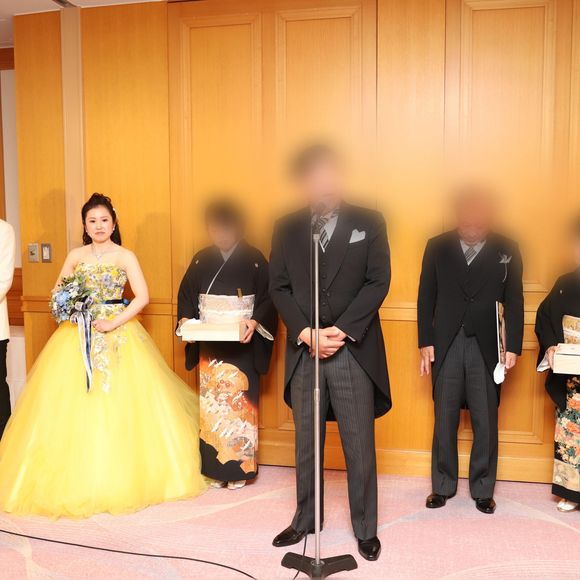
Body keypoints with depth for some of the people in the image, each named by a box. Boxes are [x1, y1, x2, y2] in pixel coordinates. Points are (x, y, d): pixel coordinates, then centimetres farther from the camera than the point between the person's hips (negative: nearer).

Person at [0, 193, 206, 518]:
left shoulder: (125, 256, 0)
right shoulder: (76, 256, 8)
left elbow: (143, 296, -8)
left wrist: (113, 323, -15)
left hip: (118, 331, -2)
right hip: (80, 333, 3)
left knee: (121, 403, -3)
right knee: (74, 404, -1)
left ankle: (126, 477, 12)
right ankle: (78, 481, 11)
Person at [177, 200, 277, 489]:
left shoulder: (254, 259, -3)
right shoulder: (201, 260, 7)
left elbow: (267, 299, -5)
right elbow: (186, 295, 11)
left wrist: (255, 322, -21)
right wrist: (185, 320, -7)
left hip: (242, 344, -3)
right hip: (209, 344, 3)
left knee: (239, 400, -1)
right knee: (211, 402, 4)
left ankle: (239, 468, 12)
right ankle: (216, 467, 16)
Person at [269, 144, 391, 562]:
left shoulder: (368, 223, 2)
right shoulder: (287, 228, 7)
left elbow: (379, 282, -4)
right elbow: (279, 287, 3)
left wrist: (342, 330, -14)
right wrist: (306, 333, -11)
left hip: (354, 351, -2)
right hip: (303, 350, 2)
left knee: (360, 445, 6)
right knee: (306, 443, 14)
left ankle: (365, 528, 23)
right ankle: (305, 519, 32)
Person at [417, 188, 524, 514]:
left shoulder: (506, 250, 3)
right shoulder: (438, 247, 4)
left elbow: (514, 301, 3)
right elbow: (426, 297, 5)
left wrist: (513, 346, -3)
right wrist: (425, 342, 0)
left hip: (487, 347, 0)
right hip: (446, 345, 1)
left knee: (486, 422, 6)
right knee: (445, 420, 8)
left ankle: (483, 490, 22)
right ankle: (444, 485, 23)